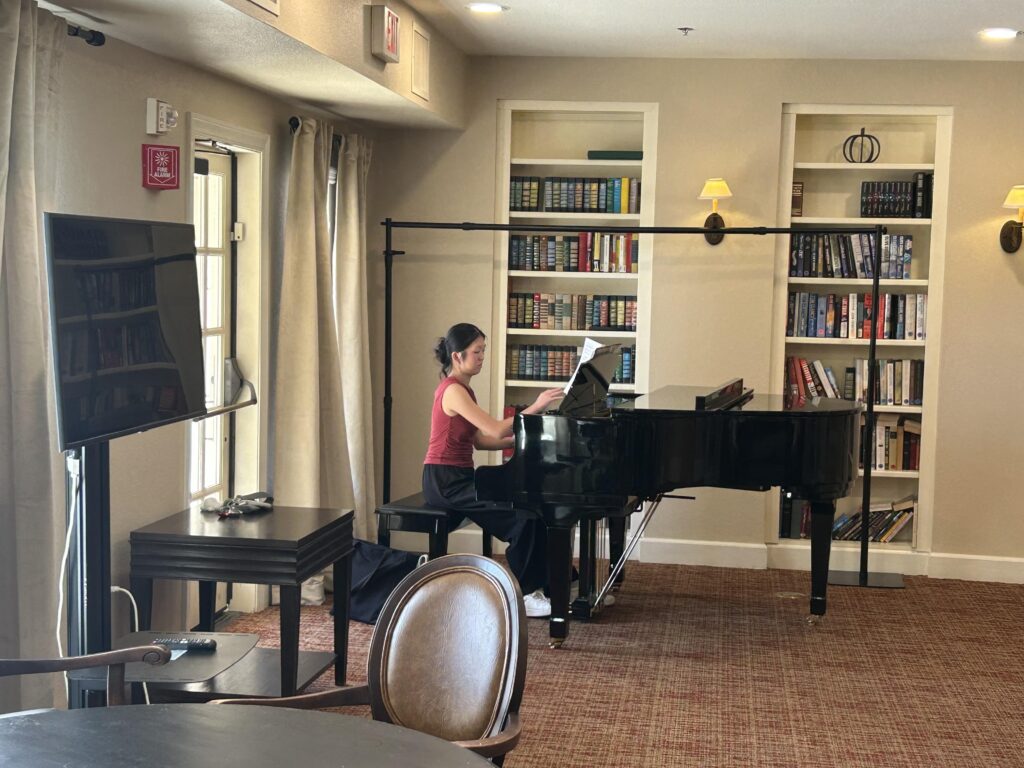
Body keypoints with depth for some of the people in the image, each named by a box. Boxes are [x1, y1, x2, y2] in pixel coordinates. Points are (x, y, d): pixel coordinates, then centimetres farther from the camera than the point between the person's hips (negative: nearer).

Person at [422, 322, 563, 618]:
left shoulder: (462, 389, 15)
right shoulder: (453, 391, -16)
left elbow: (480, 440, 11)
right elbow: (495, 430, -24)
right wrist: (535, 407, -24)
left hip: (459, 476, 10)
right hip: (446, 481, -10)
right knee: (525, 513, -18)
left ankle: (534, 585, 5)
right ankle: (519, 594, -6)